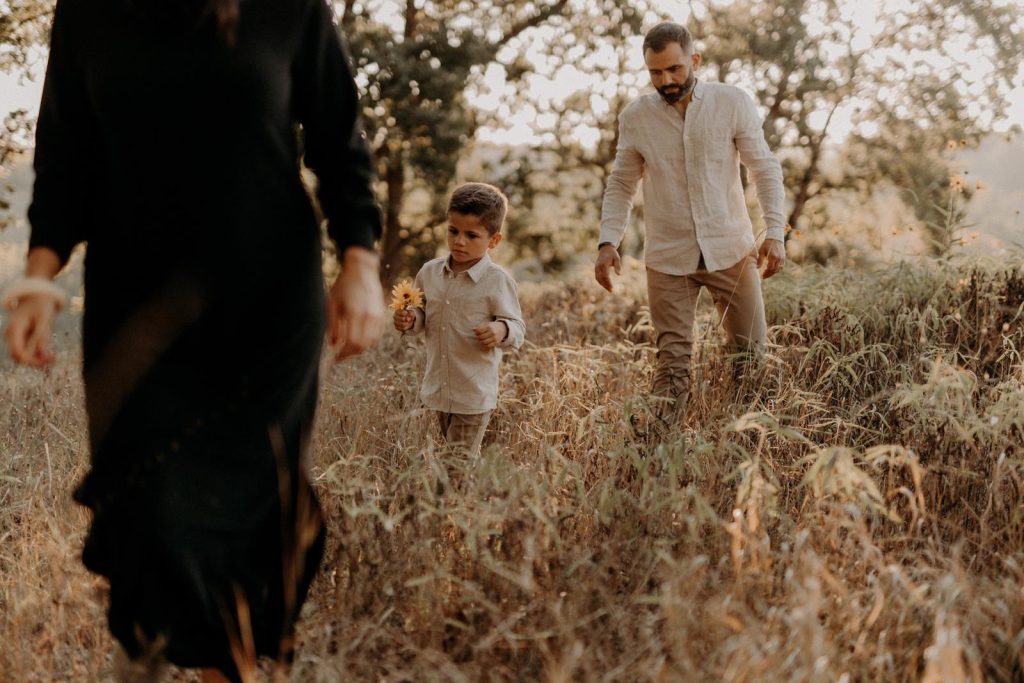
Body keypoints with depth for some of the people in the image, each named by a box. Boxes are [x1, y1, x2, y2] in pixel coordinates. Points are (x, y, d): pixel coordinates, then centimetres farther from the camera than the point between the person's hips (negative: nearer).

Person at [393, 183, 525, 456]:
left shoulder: (497, 281, -12)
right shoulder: (429, 272, 3)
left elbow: (517, 327, -8)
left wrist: (501, 330, -30)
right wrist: (411, 320, -5)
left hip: (475, 394, -5)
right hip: (438, 388, 6)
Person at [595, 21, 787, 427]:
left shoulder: (733, 103, -4)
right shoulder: (635, 117, -1)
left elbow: (765, 170, -1)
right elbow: (621, 185, 7)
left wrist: (775, 233, -12)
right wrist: (608, 243, -7)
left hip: (730, 250, 0)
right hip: (667, 257, 0)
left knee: (752, 352, 7)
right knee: (672, 361, 1)